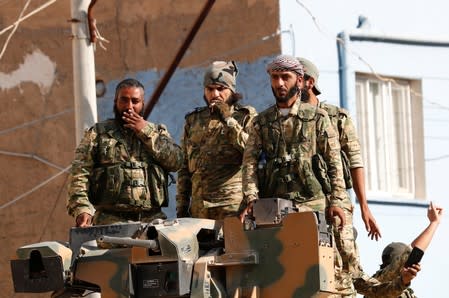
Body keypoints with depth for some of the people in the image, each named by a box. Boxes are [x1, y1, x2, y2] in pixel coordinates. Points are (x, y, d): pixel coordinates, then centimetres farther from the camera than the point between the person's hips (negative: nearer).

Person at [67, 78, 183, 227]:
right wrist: (82, 208, -13)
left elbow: (176, 161, 4)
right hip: (111, 220, -2)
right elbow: (79, 174, 3)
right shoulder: (97, 133, 13)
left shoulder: (157, 131, 21)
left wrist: (146, 132, 0)